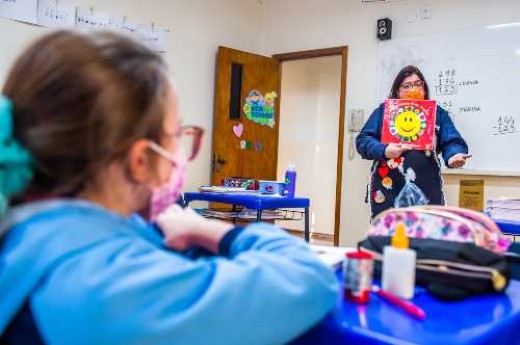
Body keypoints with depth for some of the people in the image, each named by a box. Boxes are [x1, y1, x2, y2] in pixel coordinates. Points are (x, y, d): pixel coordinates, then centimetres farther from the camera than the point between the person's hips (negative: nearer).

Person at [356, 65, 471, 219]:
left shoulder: (437, 113, 13)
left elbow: (452, 142, 3)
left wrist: (454, 155, -21)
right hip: (387, 189, -1)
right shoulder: (383, 110, 10)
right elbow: (362, 140, 2)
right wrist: (384, 151, -17)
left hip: (426, 190, 1)